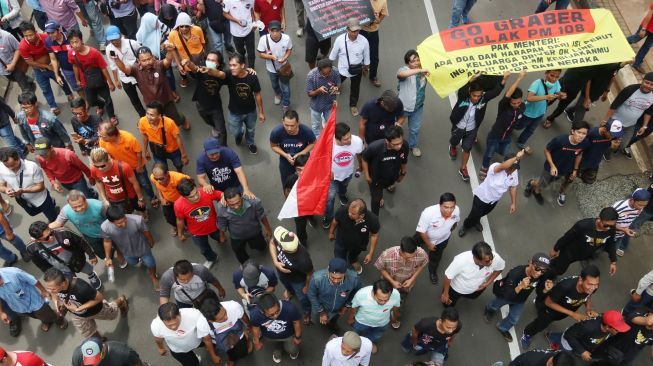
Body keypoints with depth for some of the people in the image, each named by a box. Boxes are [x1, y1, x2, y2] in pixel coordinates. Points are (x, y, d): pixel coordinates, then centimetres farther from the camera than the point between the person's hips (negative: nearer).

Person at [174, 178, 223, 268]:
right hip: (197, 232, 0)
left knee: (221, 239, 34)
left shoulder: (207, 192, -38)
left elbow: (222, 195, -18)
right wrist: (180, 234, 3)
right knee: (204, 249, 29)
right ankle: (212, 259, 64)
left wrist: (223, 198, -41)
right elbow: (180, 220, -13)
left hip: (213, 226, 1)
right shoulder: (178, 205, -35)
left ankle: (219, 237, 72)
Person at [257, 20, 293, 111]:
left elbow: (289, 50, -9)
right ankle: (278, 94, 65)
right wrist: (271, 56, -35)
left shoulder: (286, 38, -27)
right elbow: (260, 54, -17)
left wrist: (285, 58, -28)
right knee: (274, 85, 31)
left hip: (284, 67, -1)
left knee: (285, 88, 15)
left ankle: (286, 105, 40)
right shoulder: (264, 39, -29)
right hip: (271, 68, 1)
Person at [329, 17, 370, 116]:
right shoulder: (340, 39, -26)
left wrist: (366, 69, 5)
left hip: (357, 70, 1)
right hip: (342, 69, -1)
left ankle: (353, 105, 52)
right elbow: (333, 55, -9)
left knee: (355, 88, 24)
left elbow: (366, 57, -8)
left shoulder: (364, 41, -26)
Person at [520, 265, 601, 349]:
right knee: (543, 322, -16)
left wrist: (588, 309, -26)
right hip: (549, 304, -5)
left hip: (565, 306, 5)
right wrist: (572, 314, -34)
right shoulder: (565, 286, -47)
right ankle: (527, 335, 16)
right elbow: (548, 302, -30)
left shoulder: (593, 286, -32)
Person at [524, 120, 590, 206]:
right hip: (551, 167, -3)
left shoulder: (585, 143, -26)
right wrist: (552, 166, -23)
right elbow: (546, 151, -20)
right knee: (542, 184, 20)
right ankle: (532, 183, 54)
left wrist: (575, 169, 4)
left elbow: (579, 154, -3)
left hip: (566, 169, 3)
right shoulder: (560, 140, -38)